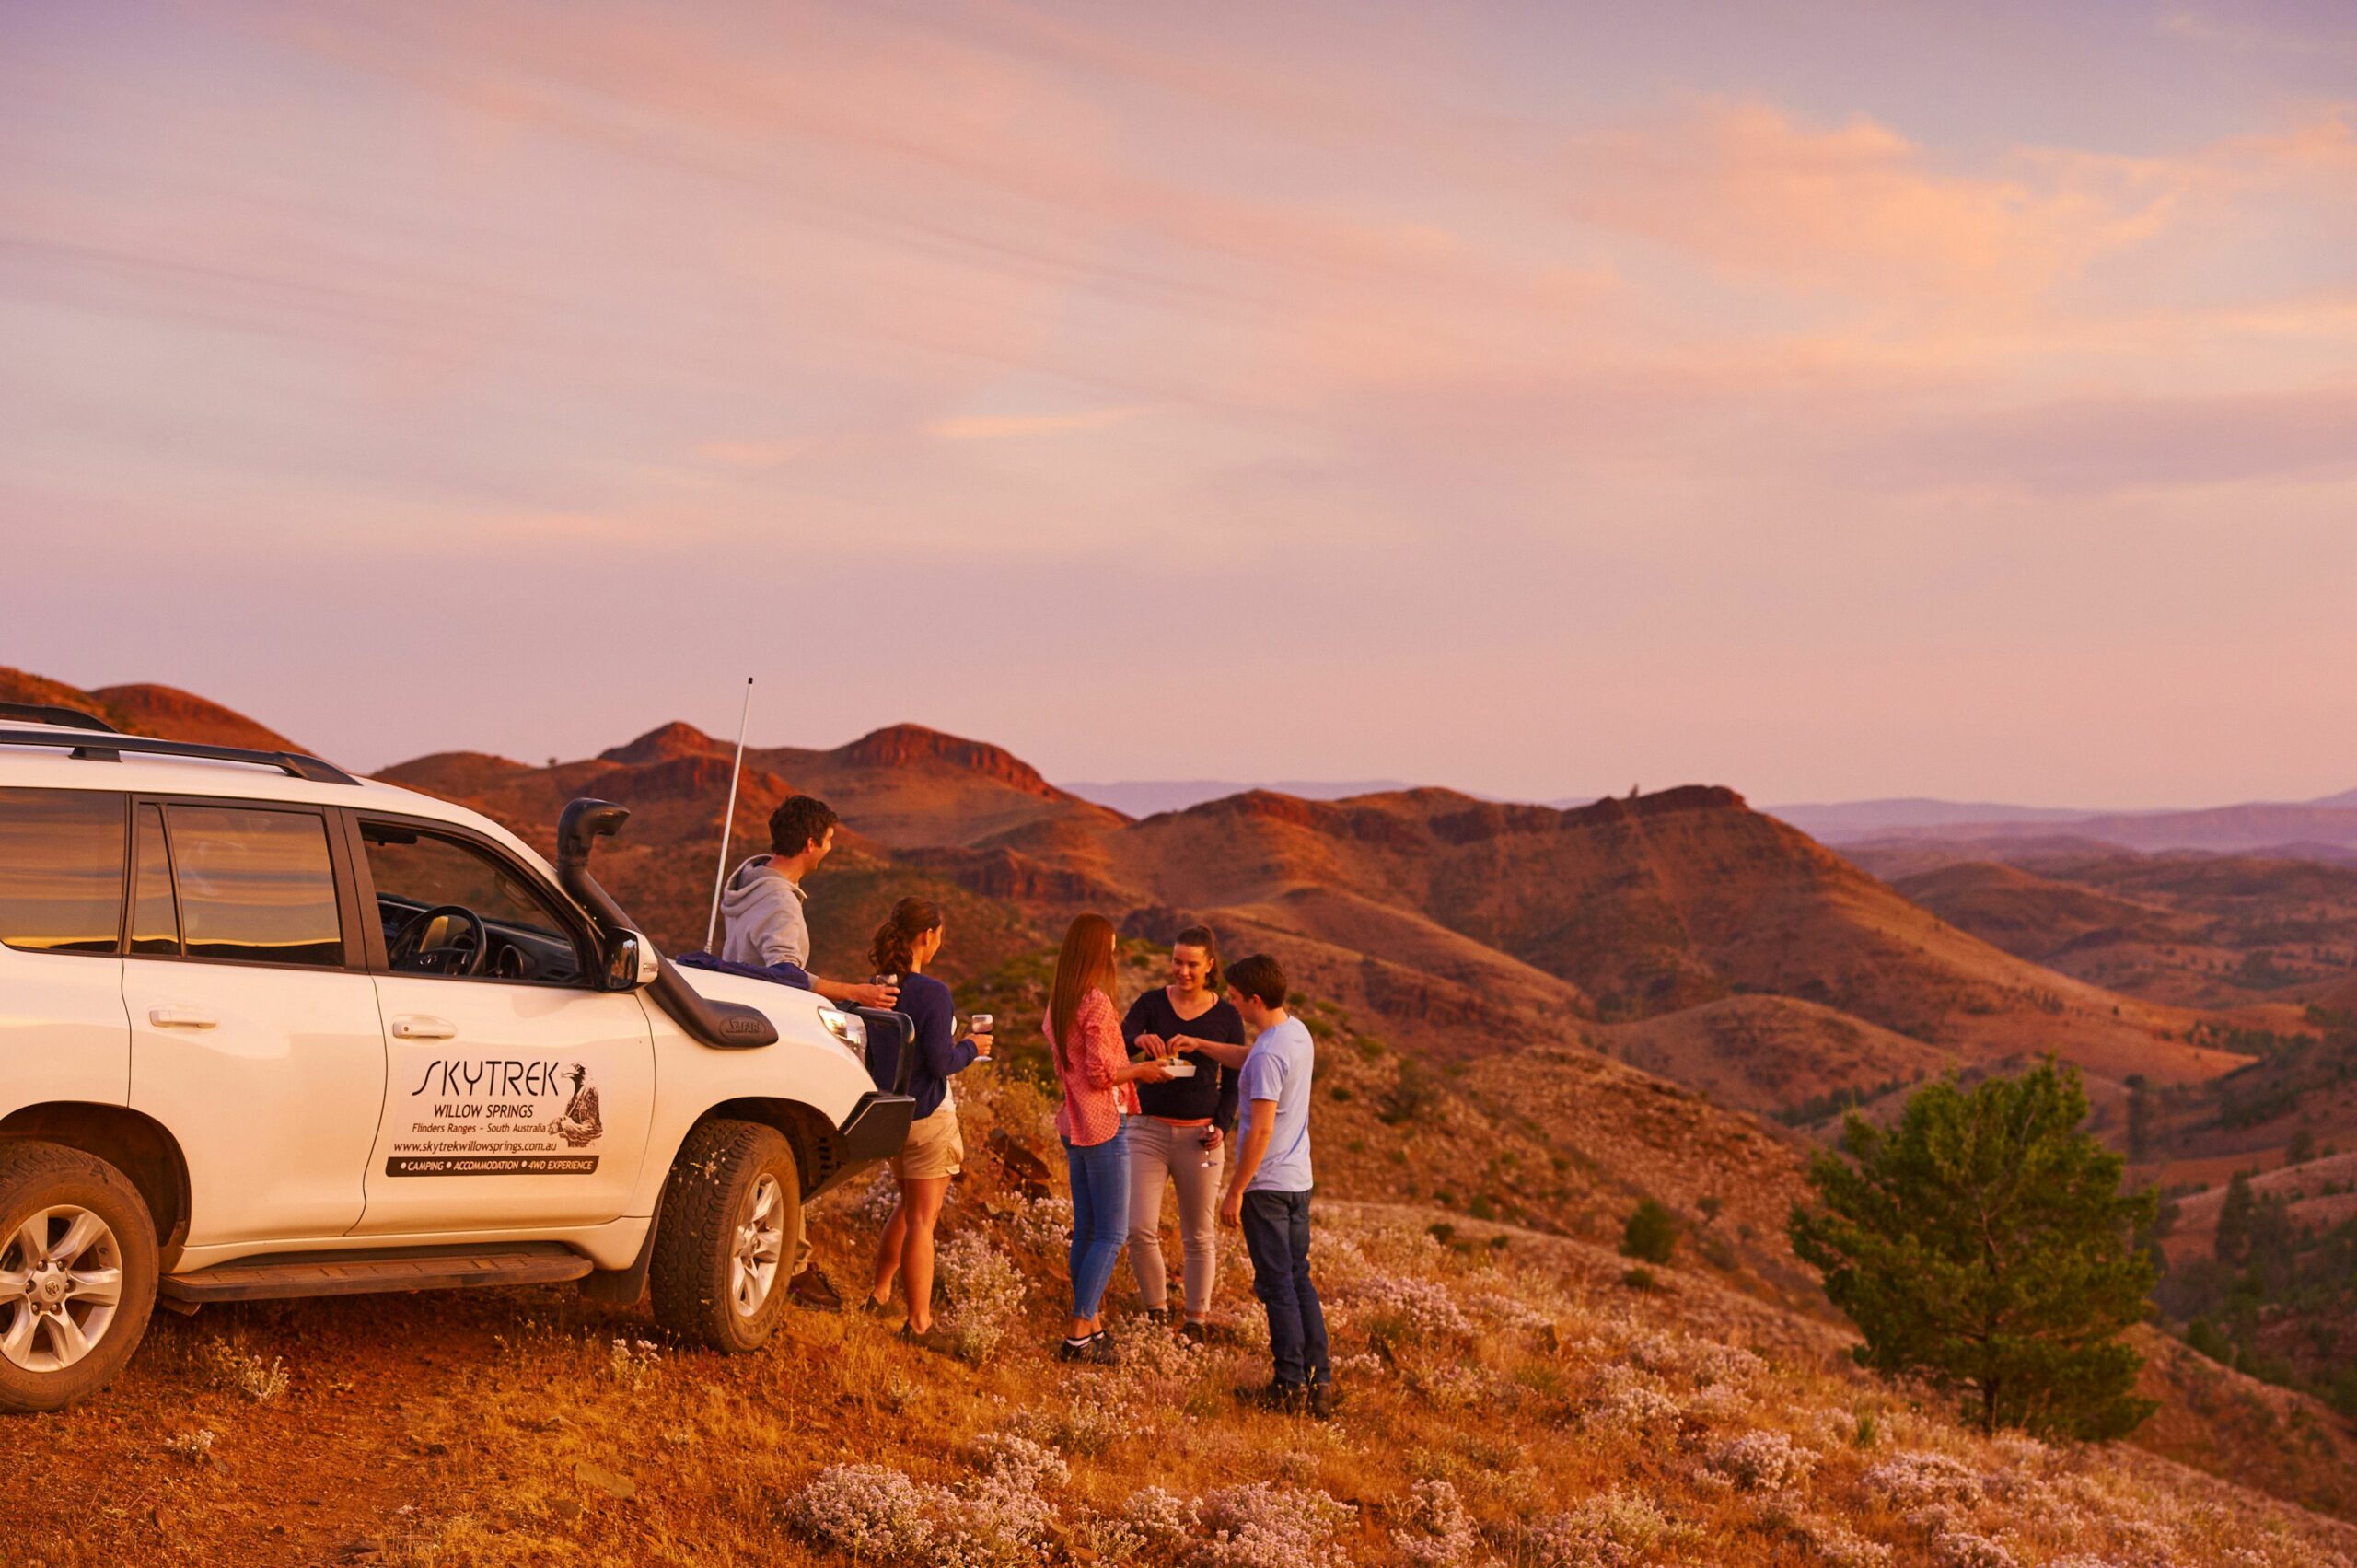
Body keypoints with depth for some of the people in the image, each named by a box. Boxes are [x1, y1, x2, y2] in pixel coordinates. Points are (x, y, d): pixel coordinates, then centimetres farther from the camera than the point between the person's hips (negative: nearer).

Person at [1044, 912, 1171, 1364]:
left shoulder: (1057, 1005, 11)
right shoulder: (1096, 1002, -16)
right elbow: (1100, 1071, -20)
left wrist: (1130, 1062, 19)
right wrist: (1141, 1070, -5)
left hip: (1073, 1124, 9)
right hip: (1102, 1125, -9)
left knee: (1086, 1231, 13)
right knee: (1111, 1234, -5)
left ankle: (1091, 1324, 18)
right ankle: (1080, 1334, -7)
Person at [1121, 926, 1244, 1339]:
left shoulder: (1226, 1016, 2)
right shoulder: (1152, 1003, 1)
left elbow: (1234, 1080, 7)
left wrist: (1223, 1126, -8)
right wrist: (1138, 1040, -37)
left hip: (1199, 1135, 0)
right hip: (1148, 1130, 0)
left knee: (1199, 1235, 5)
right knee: (1140, 1230, -6)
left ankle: (1197, 1320, 16)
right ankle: (1157, 1311, 12)